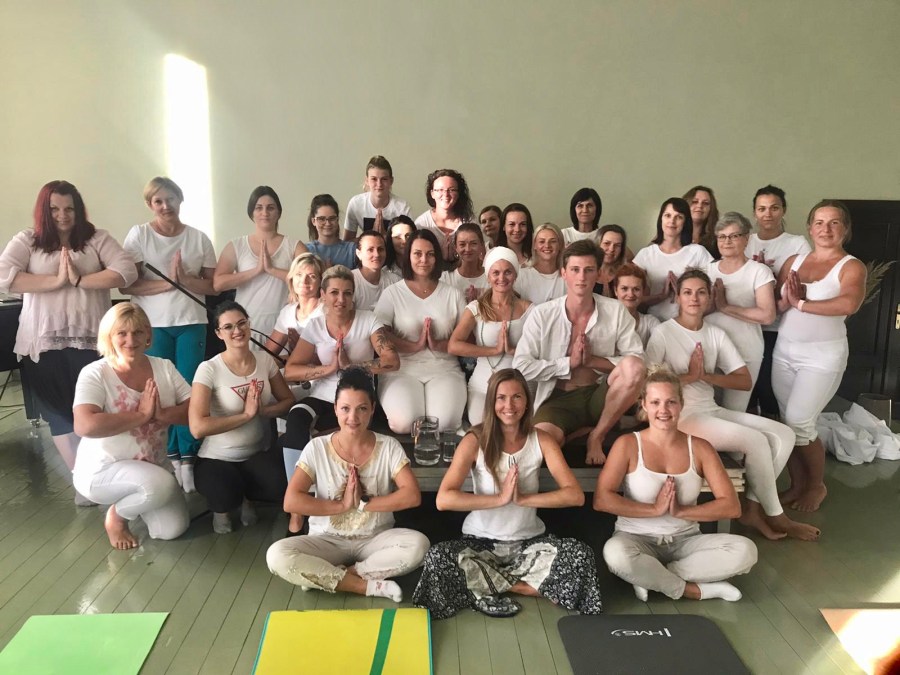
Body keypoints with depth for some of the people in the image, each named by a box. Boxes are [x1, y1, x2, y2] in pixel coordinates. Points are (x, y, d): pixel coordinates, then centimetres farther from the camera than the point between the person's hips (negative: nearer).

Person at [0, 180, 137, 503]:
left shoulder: (97, 238, 6)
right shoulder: (26, 241, 6)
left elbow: (127, 271, -8)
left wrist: (78, 279, -14)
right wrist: (56, 281, -14)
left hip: (91, 340, -1)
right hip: (44, 343, 1)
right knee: (59, 414, 7)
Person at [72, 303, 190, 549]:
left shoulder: (164, 367, -2)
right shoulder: (95, 374, -16)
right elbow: (85, 426, -32)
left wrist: (161, 415, -26)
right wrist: (142, 415, -28)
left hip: (153, 464, 5)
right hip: (102, 468, -5)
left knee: (173, 529, -7)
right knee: (161, 484, -33)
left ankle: (135, 499, 24)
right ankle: (116, 517, 1)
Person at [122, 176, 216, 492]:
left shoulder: (199, 238, 6)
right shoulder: (138, 234, 0)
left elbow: (213, 286, 5)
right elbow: (126, 285, -7)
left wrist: (186, 279, -13)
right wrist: (168, 283, -16)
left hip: (192, 323, 1)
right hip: (152, 325, -1)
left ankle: (188, 458, 10)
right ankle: (170, 455, 17)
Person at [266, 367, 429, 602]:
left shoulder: (388, 446, -7)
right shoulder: (317, 448, -7)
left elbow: (412, 495, -16)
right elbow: (291, 502, -14)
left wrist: (363, 503, -17)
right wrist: (342, 505, -16)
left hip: (375, 539, 0)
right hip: (328, 540, 0)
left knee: (418, 544, -30)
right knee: (277, 555, -28)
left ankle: (322, 577, -18)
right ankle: (367, 585, -19)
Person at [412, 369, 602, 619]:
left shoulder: (541, 440, -5)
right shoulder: (475, 440, -12)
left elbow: (575, 495, -15)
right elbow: (444, 499, -24)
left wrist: (522, 498, -24)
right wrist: (500, 498, -26)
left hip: (529, 541, 1)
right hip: (480, 540, -1)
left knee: (580, 554, -25)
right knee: (438, 558, -30)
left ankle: (487, 586, -11)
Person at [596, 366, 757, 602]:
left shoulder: (699, 448, 1)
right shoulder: (628, 444, -6)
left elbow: (732, 506, -6)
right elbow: (601, 499, -17)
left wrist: (680, 511, -16)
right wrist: (655, 509, -17)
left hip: (686, 541, 3)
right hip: (637, 539, -3)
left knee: (745, 551, -22)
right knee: (615, 553, -37)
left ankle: (651, 577, -17)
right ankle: (697, 590, -15)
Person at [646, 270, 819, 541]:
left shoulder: (716, 334, 10)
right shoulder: (663, 332, -6)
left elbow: (745, 380, 4)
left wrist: (706, 376, -12)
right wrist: (690, 376, -14)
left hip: (713, 411, 7)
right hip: (681, 416, -7)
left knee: (783, 435, -7)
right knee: (755, 440, -21)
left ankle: (752, 508, -3)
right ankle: (775, 516, -1)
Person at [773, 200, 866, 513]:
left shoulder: (851, 267, -8)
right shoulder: (793, 261, 8)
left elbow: (849, 304, -28)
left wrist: (801, 303, -18)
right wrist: (787, 300, -15)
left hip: (822, 355, -5)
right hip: (784, 351, 5)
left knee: (799, 422, -7)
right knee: (787, 422, 8)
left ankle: (817, 485, 18)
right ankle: (797, 485, 25)